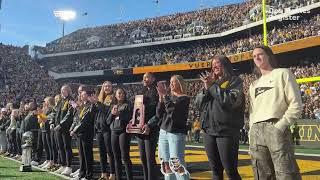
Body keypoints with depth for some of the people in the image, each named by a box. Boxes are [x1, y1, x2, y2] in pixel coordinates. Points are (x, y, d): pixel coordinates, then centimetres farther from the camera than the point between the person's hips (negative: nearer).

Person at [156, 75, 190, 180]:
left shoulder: (184, 98, -1)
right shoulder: (169, 97, 15)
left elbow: (172, 109, -18)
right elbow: (159, 114, 8)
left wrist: (164, 95, -16)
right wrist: (161, 98, -1)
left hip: (176, 133, -6)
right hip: (163, 132, 6)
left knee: (176, 164, -14)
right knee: (166, 164, 6)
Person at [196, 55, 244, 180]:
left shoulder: (234, 81, 1)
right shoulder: (209, 82, 17)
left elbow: (232, 101, -17)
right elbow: (199, 104, 11)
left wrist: (213, 86, -10)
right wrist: (206, 88, -5)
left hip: (226, 131, -5)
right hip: (209, 131, 6)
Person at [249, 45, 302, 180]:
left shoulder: (282, 74, 8)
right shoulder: (253, 85, 25)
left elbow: (296, 105, -2)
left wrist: (280, 126, -12)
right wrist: (251, 134, 10)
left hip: (276, 129, -5)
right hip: (256, 131, 6)